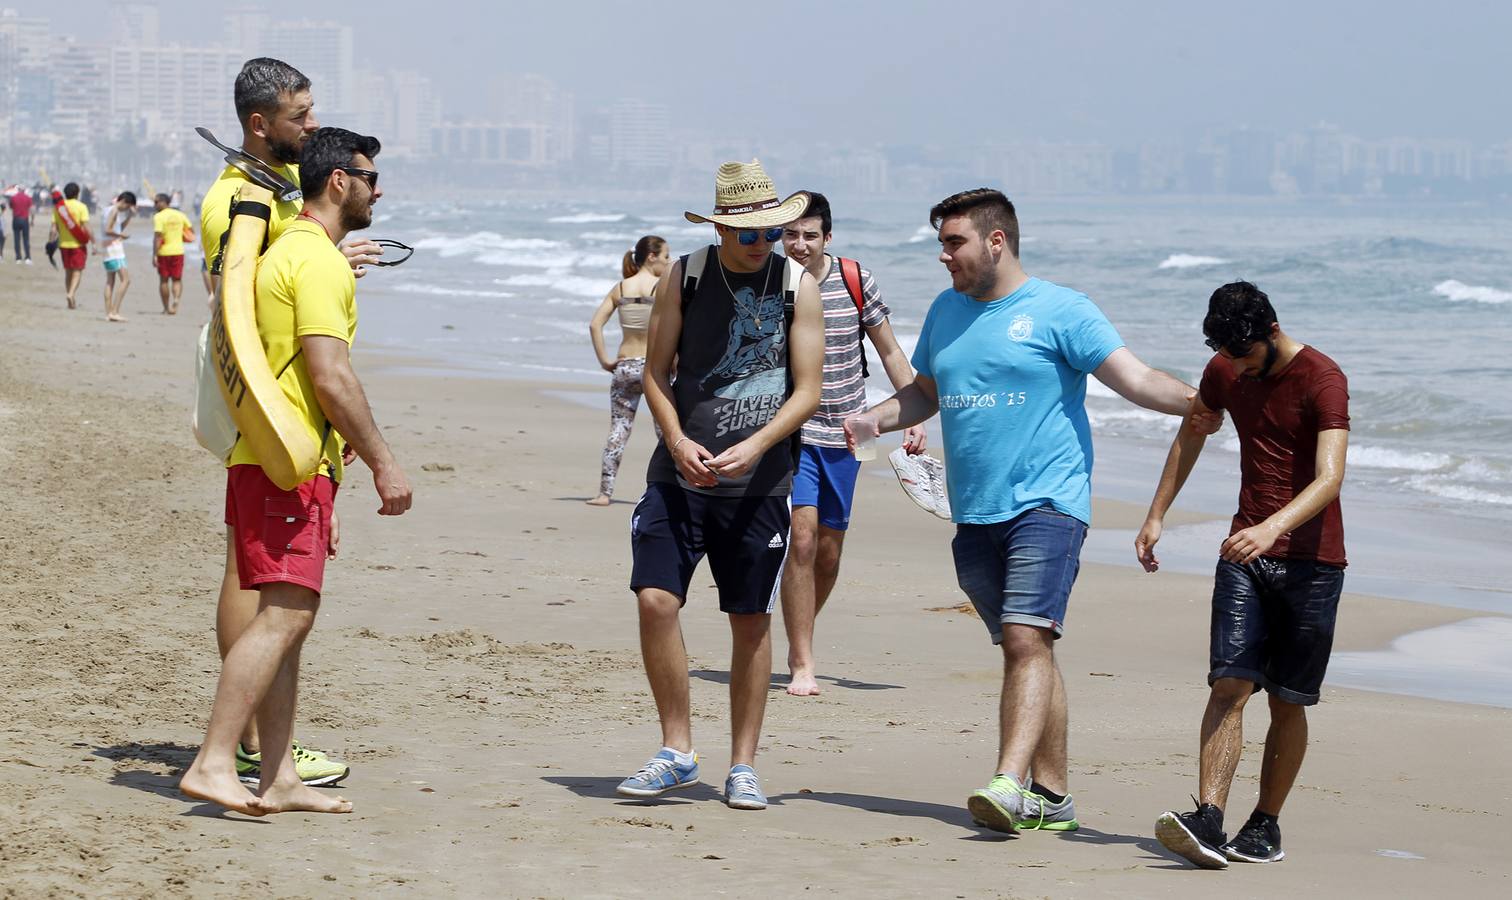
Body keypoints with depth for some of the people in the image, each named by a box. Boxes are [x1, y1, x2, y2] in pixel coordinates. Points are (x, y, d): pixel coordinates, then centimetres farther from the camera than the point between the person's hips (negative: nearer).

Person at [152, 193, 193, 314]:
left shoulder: (159, 217, -11)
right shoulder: (180, 215, 5)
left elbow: (157, 236, -18)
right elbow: (191, 230, 11)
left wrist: (154, 255, -18)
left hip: (164, 251, -4)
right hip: (178, 250, 4)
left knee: (164, 280, 8)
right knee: (177, 279, 10)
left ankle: (166, 308, 12)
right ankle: (176, 299, -17)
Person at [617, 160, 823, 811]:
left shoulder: (798, 286, 0)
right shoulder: (683, 278, 2)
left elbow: (807, 389, -1)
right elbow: (657, 372, 6)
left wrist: (754, 446, -16)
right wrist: (677, 441, -11)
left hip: (759, 482, 0)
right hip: (680, 472, 0)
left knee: (751, 621, 4)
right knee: (655, 599, -11)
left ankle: (743, 766, 16)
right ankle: (677, 752, 3)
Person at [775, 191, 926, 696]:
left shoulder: (855, 281, -1)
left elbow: (890, 353, 9)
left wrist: (914, 417, 4)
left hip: (844, 434, 3)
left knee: (829, 554, 8)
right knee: (802, 540, -17)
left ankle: (798, 641, 31)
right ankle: (802, 664, -12)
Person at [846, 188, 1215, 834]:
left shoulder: (1060, 311, -3)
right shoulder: (947, 310, 16)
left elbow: (1136, 380, -8)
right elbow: (924, 393, 27)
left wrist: (1204, 402, -24)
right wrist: (872, 419, 7)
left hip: (1046, 503, -6)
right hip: (975, 513, 6)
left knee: (1027, 639, -19)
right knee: (1022, 650, 8)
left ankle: (1011, 784, -29)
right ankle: (1052, 795, 13)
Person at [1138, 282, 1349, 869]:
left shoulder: (1322, 380, -14)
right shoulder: (1224, 373, 6)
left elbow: (1330, 477, -26)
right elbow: (1191, 436, 26)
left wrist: (1272, 528, -41)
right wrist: (1157, 515, 25)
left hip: (1311, 560, -4)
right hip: (1245, 554, 4)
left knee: (1287, 700, 1)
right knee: (1229, 684, -12)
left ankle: (1266, 824, 14)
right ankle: (1208, 820, -22)